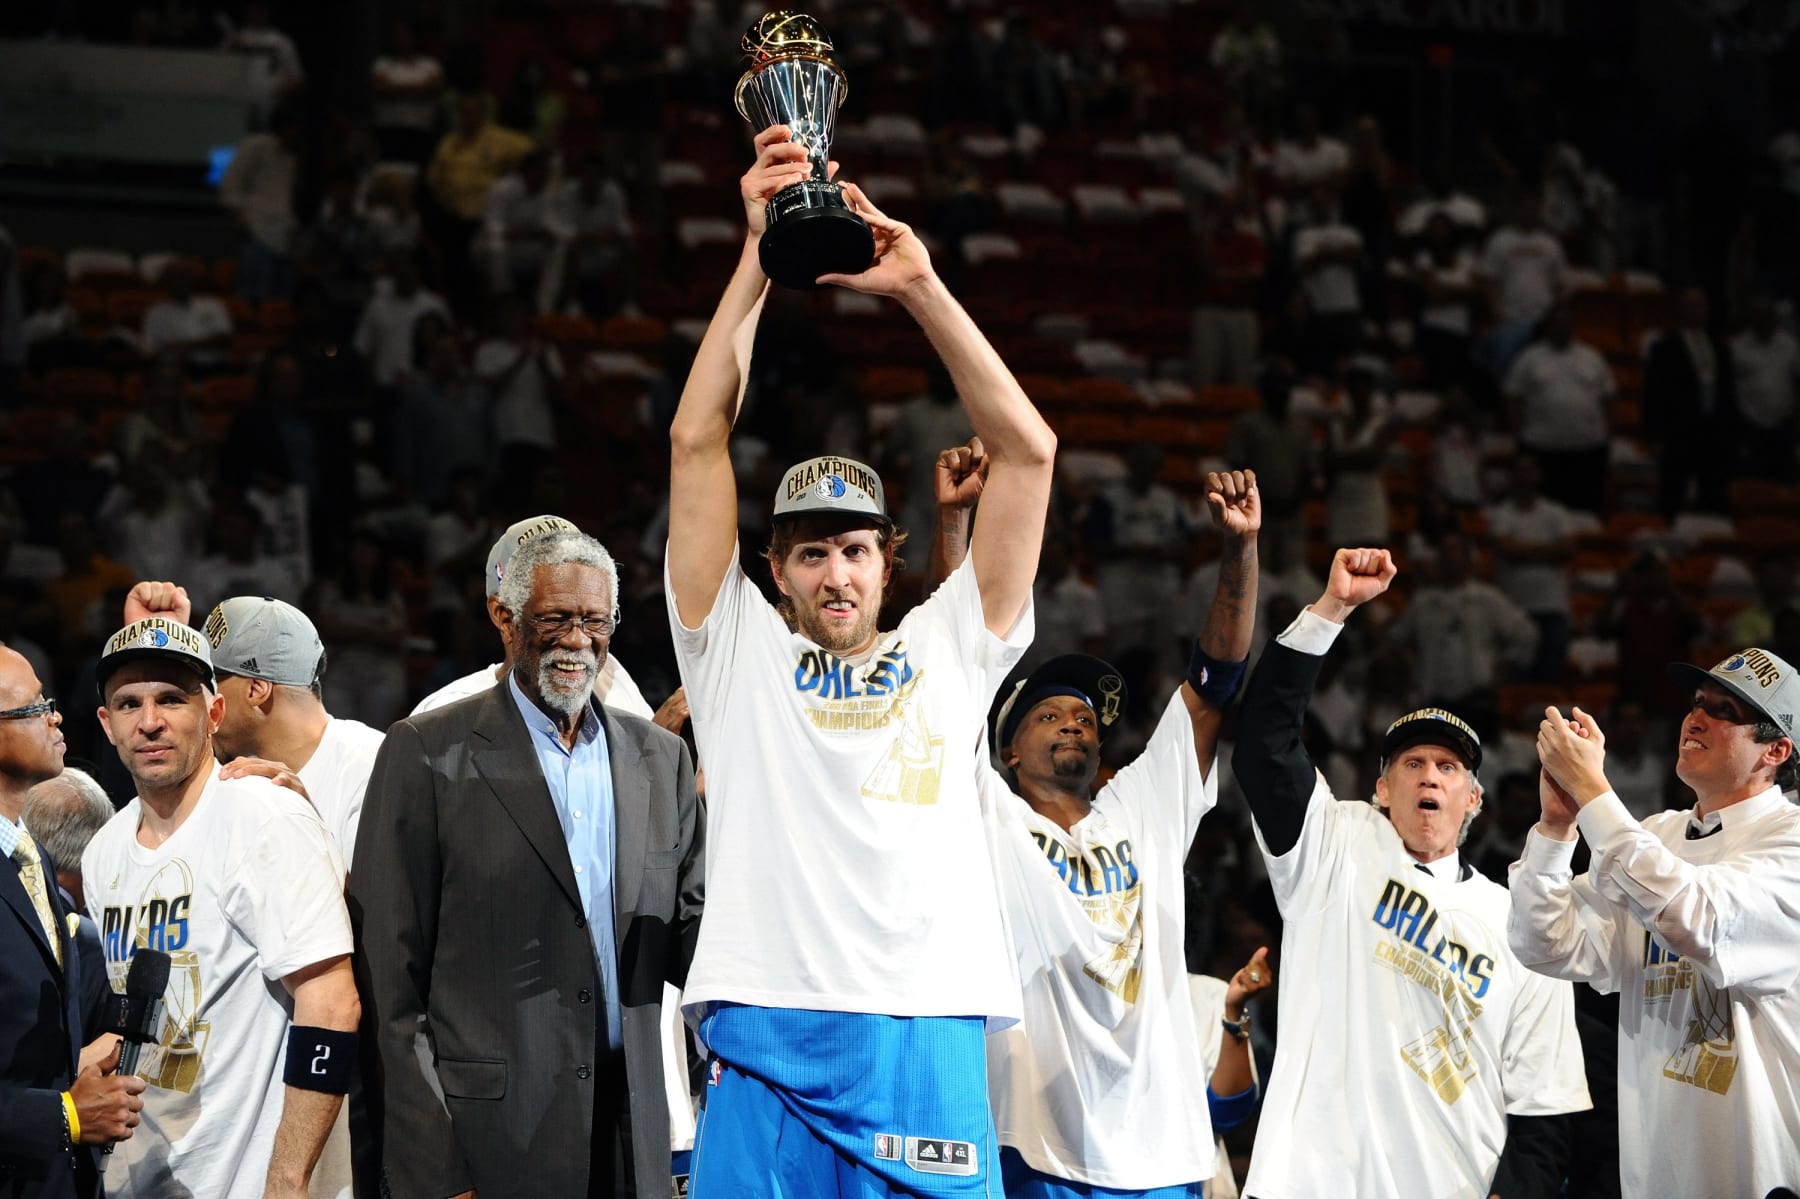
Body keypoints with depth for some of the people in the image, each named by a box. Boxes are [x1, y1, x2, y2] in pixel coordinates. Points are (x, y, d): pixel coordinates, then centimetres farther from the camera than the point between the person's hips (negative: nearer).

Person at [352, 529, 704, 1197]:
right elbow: (388, 980, -5)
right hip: (490, 1140, -4)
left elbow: (688, 939, 13)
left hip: (631, 1138, 4)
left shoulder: (660, 759, 13)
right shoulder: (428, 755, -2)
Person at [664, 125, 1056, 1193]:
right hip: (766, 1052, -1)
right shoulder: (739, 652, 16)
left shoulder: (948, 651, 18)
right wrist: (761, 255, 6)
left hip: (930, 1053, 1)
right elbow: (698, 439, 10)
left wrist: (922, 286, 8)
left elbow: (1028, 450, 14)